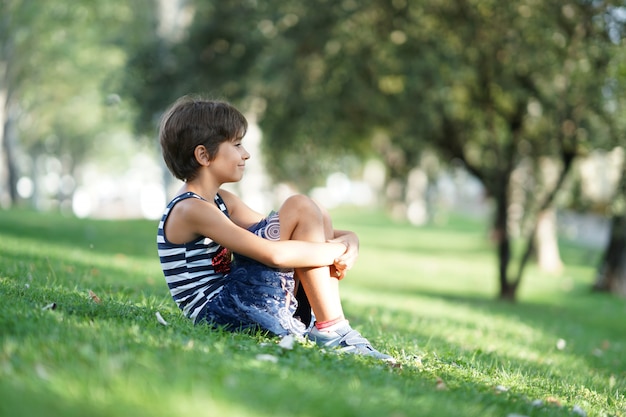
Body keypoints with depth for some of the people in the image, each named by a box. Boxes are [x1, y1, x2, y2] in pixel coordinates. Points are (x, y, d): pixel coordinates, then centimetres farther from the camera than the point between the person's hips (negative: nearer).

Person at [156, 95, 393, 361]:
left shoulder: (220, 201, 15)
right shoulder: (190, 210, -16)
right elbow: (274, 254, -25)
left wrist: (347, 238, -2)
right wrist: (339, 250, -14)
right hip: (219, 311, -10)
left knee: (317, 220, 8)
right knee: (300, 209, -12)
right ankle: (332, 330, -12)